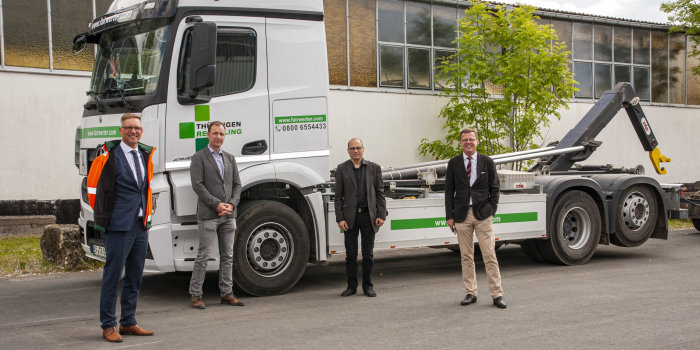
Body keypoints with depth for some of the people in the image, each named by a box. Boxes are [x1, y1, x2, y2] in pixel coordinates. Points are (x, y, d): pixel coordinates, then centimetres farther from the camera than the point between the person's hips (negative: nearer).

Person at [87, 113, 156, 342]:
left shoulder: (146, 154, 12)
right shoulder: (109, 155, -7)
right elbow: (94, 185, -3)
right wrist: (103, 217, -1)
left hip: (141, 225, 7)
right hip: (118, 225, -6)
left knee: (135, 276, 11)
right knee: (112, 275, -2)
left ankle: (128, 323, 21)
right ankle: (108, 325, 7)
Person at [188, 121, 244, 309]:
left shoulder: (230, 158, 16)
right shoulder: (198, 158, -1)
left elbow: (237, 184, 13)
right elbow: (197, 185, -10)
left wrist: (232, 204, -4)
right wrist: (217, 204, -15)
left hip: (228, 215, 6)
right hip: (208, 215, -5)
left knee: (227, 256, 8)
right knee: (203, 255, -4)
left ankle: (226, 293, 14)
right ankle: (195, 295, 3)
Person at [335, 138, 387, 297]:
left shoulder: (374, 168, 6)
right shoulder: (342, 169, 4)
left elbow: (380, 193, 5)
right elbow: (338, 196, 2)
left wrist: (381, 215, -4)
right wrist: (340, 218, -5)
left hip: (368, 215, 0)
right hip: (350, 216, 0)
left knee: (368, 254, 6)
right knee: (351, 254, 5)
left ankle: (367, 286, 15)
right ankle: (351, 286, 14)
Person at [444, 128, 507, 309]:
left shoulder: (487, 162, 6)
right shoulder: (454, 163, 7)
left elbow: (494, 189, 8)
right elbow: (449, 191, 7)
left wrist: (491, 210, -1)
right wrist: (449, 216, 1)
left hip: (483, 214, -1)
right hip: (462, 215, 1)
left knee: (490, 256, -3)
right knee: (466, 257, 6)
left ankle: (497, 295, 1)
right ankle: (471, 293, 14)